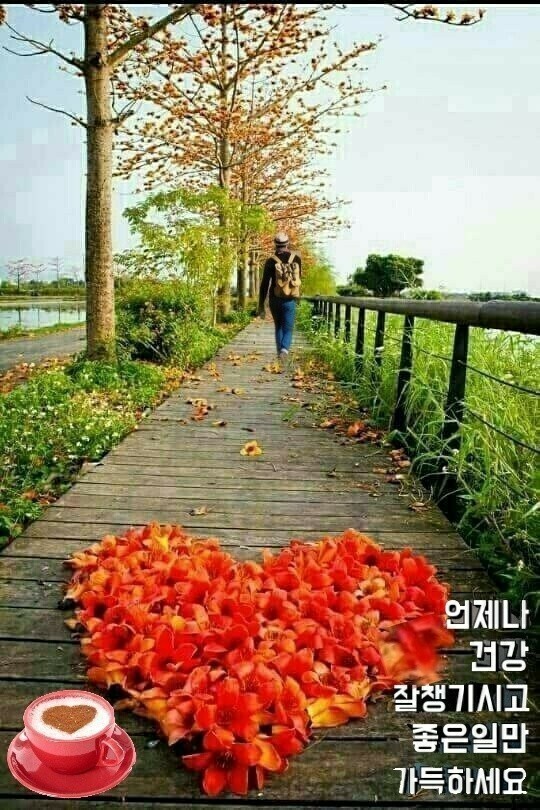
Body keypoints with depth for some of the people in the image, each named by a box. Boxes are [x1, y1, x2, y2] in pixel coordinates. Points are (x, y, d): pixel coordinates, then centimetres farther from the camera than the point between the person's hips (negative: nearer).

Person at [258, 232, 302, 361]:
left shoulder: (271, 261, -6)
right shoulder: (296, 258, 0)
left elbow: (264, 284, -7)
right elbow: (299, 277, 17)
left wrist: (261, 306, -3)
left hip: (275, 300, 0)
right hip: (290, 301, 0)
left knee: (278, 327, 20)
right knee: (288, 329, 2)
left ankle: (280, 352, 19)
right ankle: (284, 350, -26)